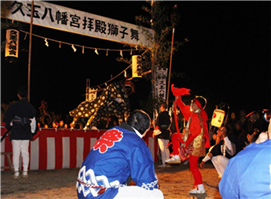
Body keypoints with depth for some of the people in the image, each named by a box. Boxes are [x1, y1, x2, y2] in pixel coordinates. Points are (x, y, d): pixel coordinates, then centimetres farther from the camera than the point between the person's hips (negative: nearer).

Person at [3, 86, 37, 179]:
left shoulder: (14, 106, -9)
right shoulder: (31, 107, 1)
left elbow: (7, 119, -4)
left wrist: (9, 126, 12)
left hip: (16, 133, -3)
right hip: (26, 133, 3)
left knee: (16, 152, 1)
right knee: (25, 152, 8)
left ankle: (16, 172, 2)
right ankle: (25, 171, 9)